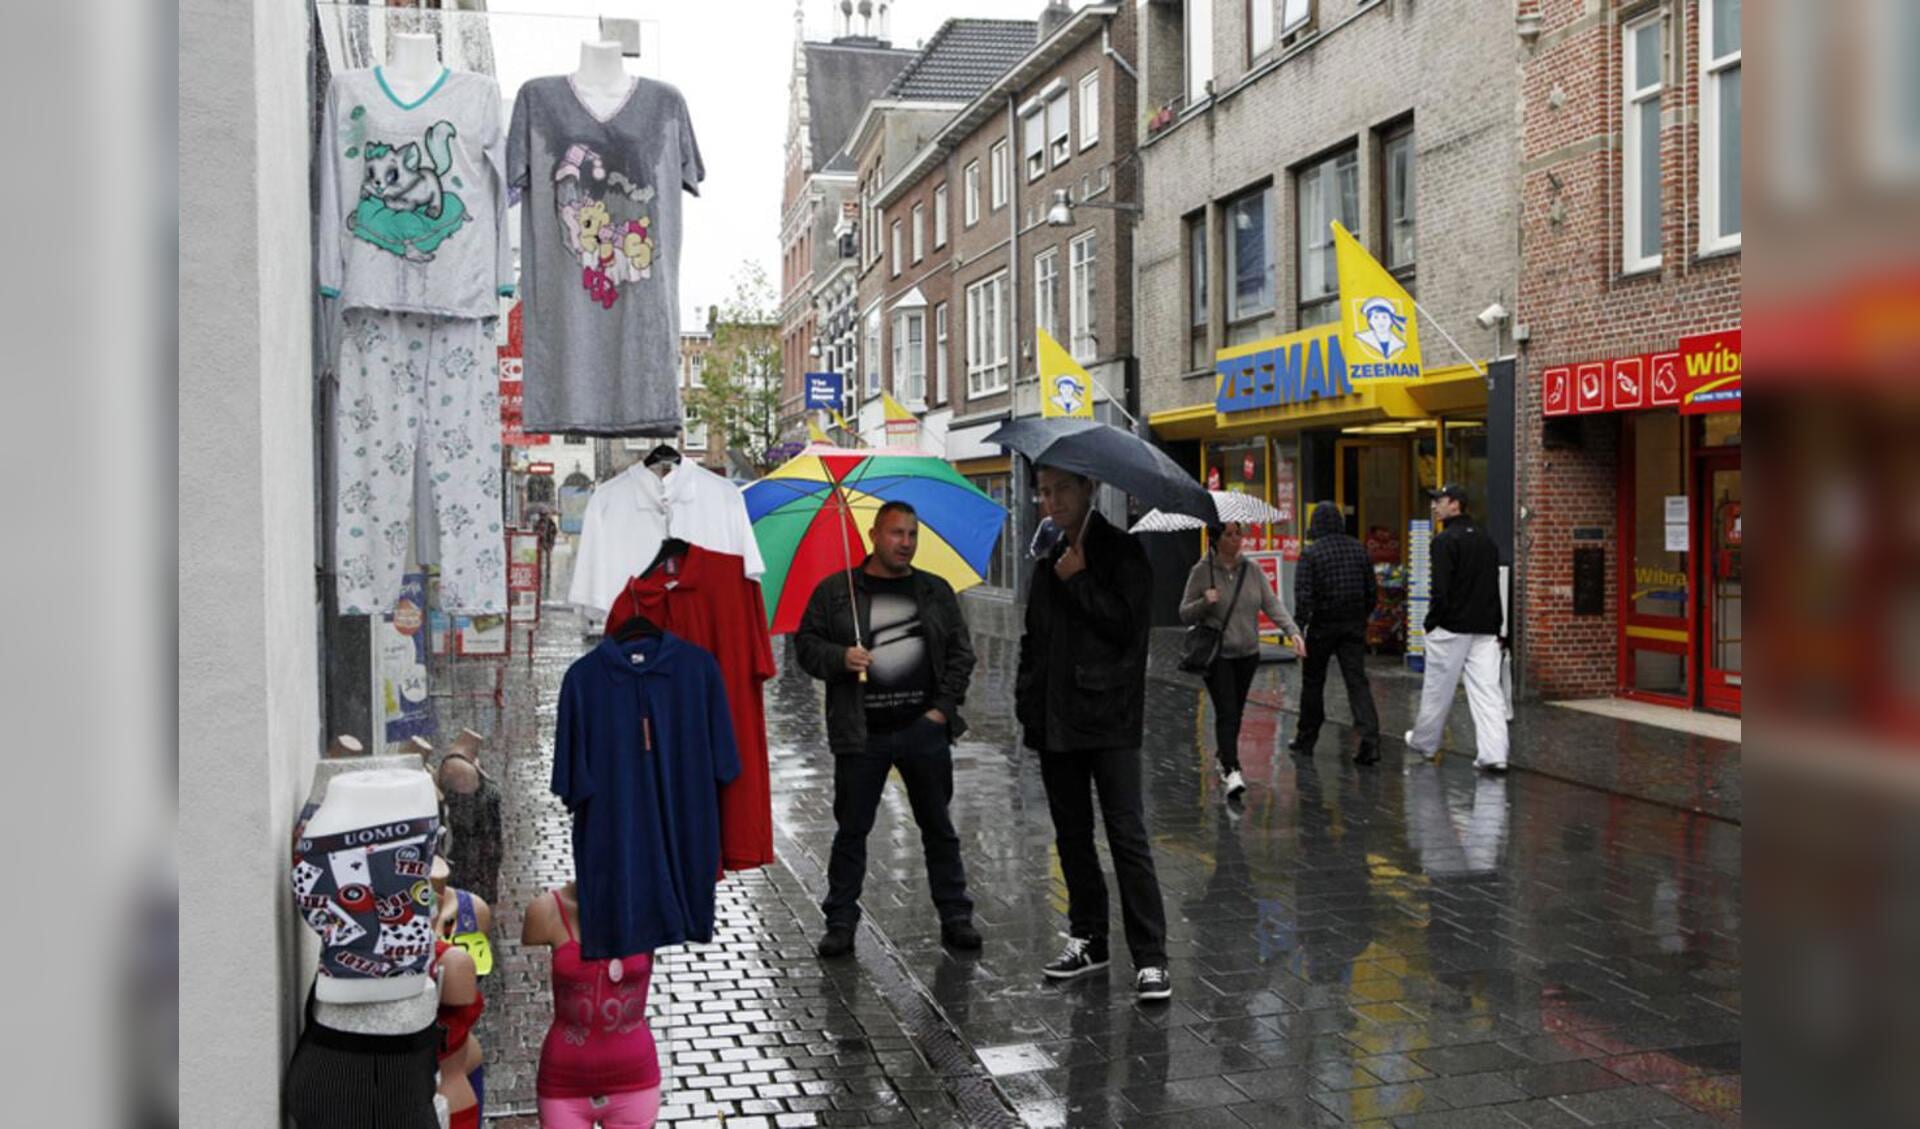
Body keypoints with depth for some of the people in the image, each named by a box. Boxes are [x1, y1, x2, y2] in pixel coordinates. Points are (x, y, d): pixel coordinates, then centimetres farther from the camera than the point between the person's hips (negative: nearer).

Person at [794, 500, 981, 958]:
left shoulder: (936, 591, 10)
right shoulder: (834, 590, 4)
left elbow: (961, 651, 10)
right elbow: (806, 643, 4)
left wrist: (944, 706, 0)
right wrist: (839, 658, -15)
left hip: (924, 729, 2)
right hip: (861, 733, -2)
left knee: (939, 827, 9)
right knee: (851, 829, 5)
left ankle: (955, 916, 19)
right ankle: (841, 922, 16)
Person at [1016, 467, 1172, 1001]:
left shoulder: (1121, 552, -4)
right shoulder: (1049, 561, 15)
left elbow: (1125, 625, -16)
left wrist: (1078, 581, -13)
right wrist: (1027, 701, 9)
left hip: (1108, 720, -7)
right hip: (1056, 721, 7)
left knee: (1127, 837, -8)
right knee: (1072, 836, 13)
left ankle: (1151, 958, -5)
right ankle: (1088, 940, 24)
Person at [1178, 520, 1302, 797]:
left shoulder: (1252, 570, 5)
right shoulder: (1202, 572, -5)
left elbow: (1272, 604, 0)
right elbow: (1185, 615, -2)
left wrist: (1292, 630, -15)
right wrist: (1205, 602, -21)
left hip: (1247, 653, 5)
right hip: (1217, 655, -5)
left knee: (1237, 711, 13)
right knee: (1226, 712, -14)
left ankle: (1223, 758, 33)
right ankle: (1232, 772, -18)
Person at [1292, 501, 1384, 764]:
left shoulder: (1311, 553, -9)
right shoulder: (1358, 548, 5)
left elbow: (1303, 595, -16)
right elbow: (1372, 590, 8)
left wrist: (1299, 628, -13)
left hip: (1322, 625, -3)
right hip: (1354, 625, 3)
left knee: (1313, 682, 12)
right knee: (1357, 681, -1)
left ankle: (1306, 740, 23)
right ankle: (1370, 740, -14)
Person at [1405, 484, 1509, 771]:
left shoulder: (1445, 540, -11)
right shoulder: (1486, 539, 14)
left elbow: (1441, 589, -17)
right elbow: (1495, 586, 17)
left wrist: (1431, 622, -6)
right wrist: (1496, 627, 19)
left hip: (1451, 628, -6)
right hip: (1485, 629, 6)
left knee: (1437, 688, 8)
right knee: (1487, 689, 0)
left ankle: (1424, 742, 24)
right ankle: (1494, 755, -7)